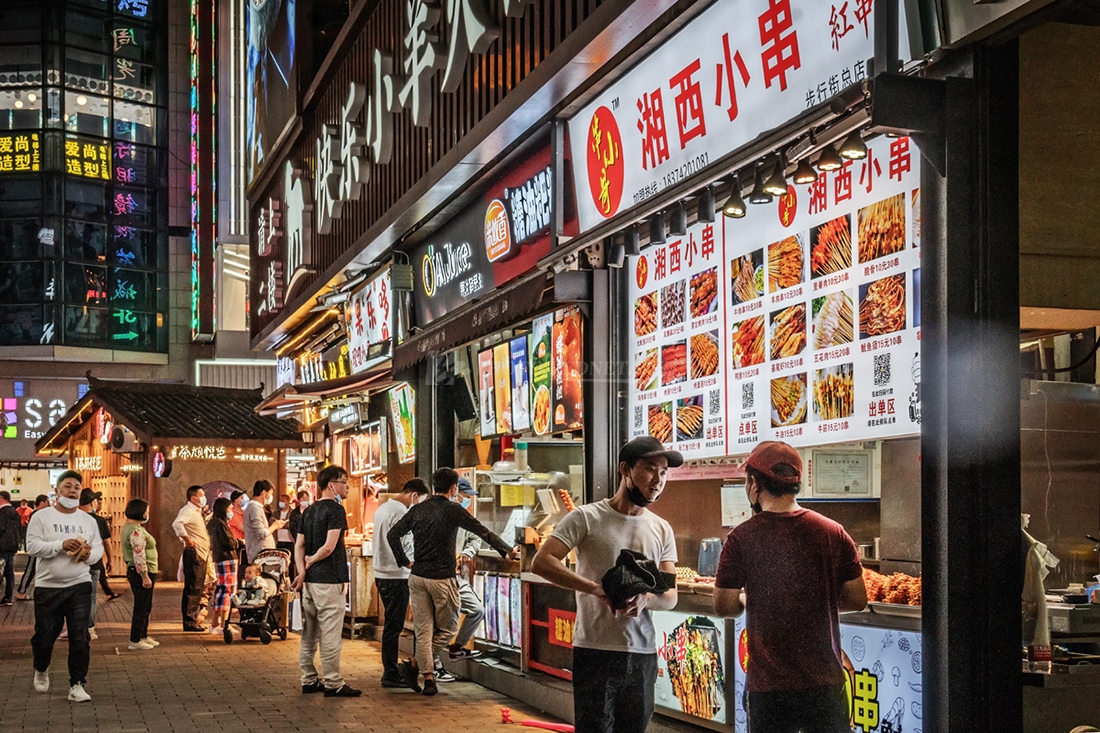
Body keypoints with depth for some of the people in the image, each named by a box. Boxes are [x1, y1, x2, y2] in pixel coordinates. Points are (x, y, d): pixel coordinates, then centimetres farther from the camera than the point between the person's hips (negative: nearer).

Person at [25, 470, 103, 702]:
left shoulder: (88, 520, 8)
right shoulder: (41, 517, -2)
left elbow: (99, 548, 11)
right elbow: (32, 546, -11)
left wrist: (89, 554, -12)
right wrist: (61, 545, -22)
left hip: (80, 585, 2)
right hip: (47, 587, -2)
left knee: (80, 638, -4)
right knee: (44, 636, 8)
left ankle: (77, 685, 4)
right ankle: (41, 670, 38)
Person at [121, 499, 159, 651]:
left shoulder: (128, 527, 13)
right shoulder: (136, 531, -20)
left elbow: (126, 554, 21)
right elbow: (139, 556, -24)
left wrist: (129, 570, 26)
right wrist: (145, 576, -22)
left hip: (133, 570, 11)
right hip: (141, 572, -11)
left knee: (145, 607, 19)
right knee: (142, 607, -3)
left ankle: (143, 636, 28)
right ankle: (135, 641, 2)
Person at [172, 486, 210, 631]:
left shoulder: (197, 511, 20)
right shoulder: (188, 510, -12)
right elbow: (177, 524, -31)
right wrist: (187, 540, -25)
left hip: (201, 554, 10)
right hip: (193, 553, -10)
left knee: (197, 588, 13)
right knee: (192, 588, -9)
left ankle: (193, 619, 19)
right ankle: (189, 621, -7)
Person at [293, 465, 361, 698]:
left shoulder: (309, 511, 14)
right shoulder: (335, 509, -11)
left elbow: (299, 545, 8)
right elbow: (329, 546, -18)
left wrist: (302, 570, -4)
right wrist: (311, 561, -3)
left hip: (310, 580, 8)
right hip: (329, 579, -8)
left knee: (309, 634, 12)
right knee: (331, 634, -4)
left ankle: (309, 680, 18)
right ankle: (332, 683, -2)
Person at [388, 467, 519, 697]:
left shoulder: (418, 510, 6)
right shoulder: (452, 510, -7)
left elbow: (392, 534, 5)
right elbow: (483, 532, -2)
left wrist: (404, 562, 12)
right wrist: (508, 551, 9)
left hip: (418, 577, 5)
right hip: (442, 579, -5)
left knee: (423, 630, 8)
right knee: (447, 628, 10)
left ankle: (428, 678, 5)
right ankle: (415, 666, 0)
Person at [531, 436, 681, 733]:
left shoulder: (662, 530, 10)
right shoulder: (587, 517, -4)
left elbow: (670, 595, 8)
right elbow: (541, 562, -14)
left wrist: (646, 599, -17)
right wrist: (596, 589, -25)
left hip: (642, 653, 5)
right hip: (595, 652, -5)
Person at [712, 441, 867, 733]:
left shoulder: (741, 538, -10)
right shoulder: (833, 533, -3)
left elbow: (724, 607, -8)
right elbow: (857, 600, 1)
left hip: (768, 684, -1)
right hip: (825, 680, 2)